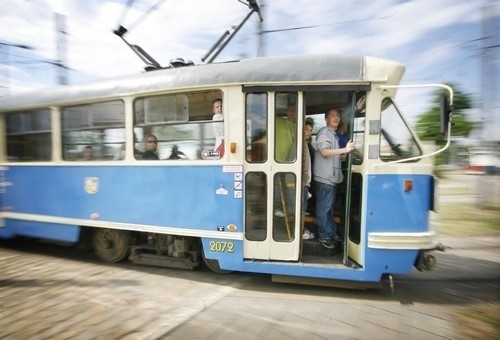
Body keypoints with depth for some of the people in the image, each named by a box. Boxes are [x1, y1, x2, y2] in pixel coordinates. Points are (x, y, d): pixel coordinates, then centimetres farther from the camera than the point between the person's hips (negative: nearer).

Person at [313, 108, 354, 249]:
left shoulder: (333, 134, 20)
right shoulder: (324, 132, -9)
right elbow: (324, 151, -24)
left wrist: (344, 154, 11)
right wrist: (345, 150, -29)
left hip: (331, 176, 10)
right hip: (324, 177, -10)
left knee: (329, 207, 16)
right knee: (324, 208, -3)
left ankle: (332, 232, 26)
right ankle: (324, 236, 5)